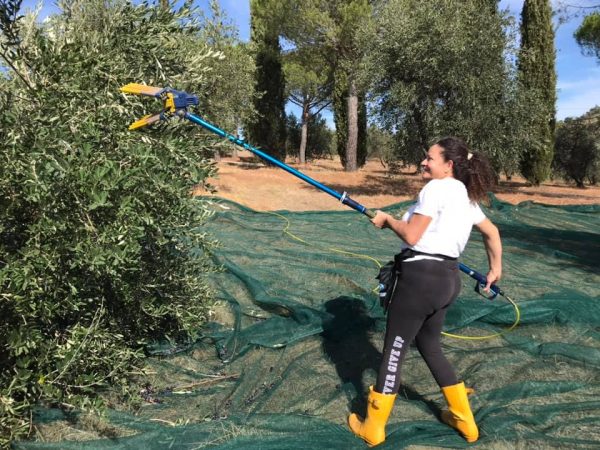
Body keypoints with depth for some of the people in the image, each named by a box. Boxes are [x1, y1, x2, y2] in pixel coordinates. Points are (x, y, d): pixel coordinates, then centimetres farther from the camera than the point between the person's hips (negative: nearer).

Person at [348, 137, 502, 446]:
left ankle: (372, 428, 18)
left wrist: (387, 219, 0)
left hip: (422, 276, -9)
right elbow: (492, 232, 27)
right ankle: (464, 420, 34)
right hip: (448, 279, 9)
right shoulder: (466, 196, 16)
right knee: (430, 347, 24)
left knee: (394, 351, 3)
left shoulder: (437, 188, -12)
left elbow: (411, 236, -17)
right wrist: (495, 268, 35)